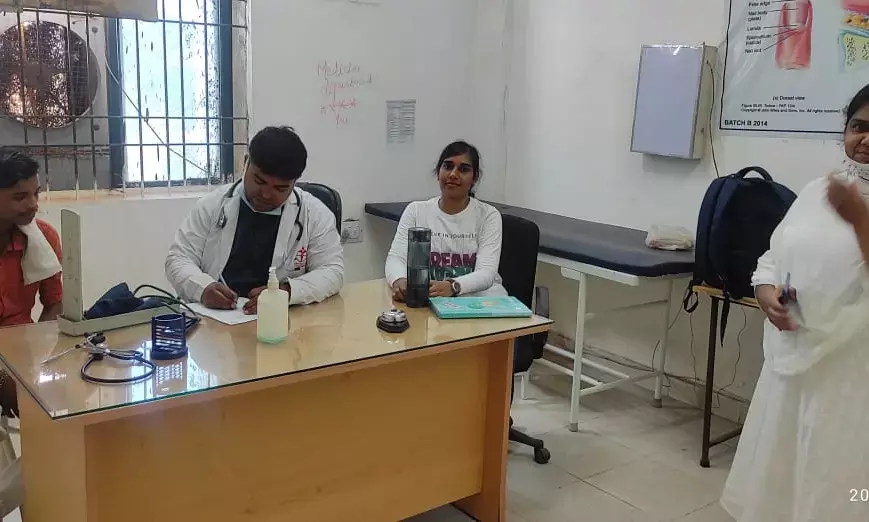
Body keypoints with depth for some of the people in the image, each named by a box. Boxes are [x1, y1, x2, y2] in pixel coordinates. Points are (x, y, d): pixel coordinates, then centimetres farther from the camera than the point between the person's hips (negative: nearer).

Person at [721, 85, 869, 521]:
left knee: (834, 484, 4)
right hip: (793, 357, 6)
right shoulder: (816, 191, 10)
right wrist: (765, 291, -5)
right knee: (774, 469, 18)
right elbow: (774, 256, 14)